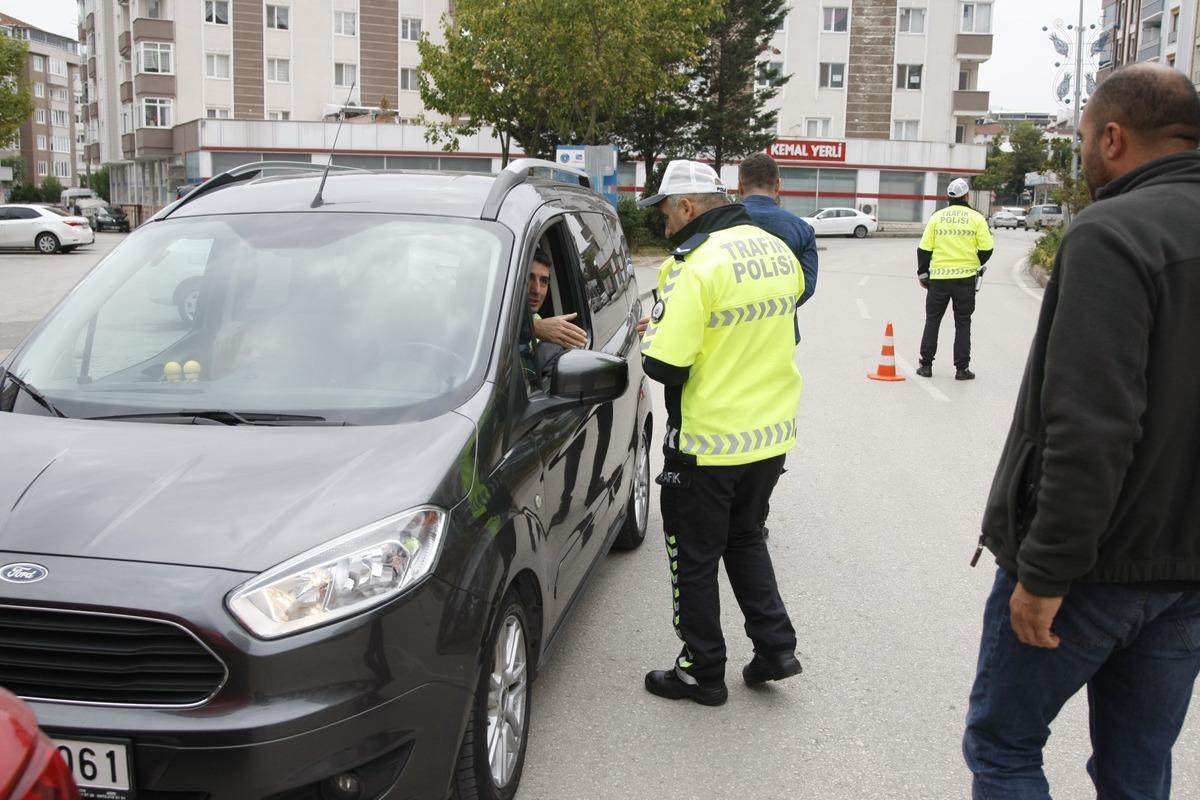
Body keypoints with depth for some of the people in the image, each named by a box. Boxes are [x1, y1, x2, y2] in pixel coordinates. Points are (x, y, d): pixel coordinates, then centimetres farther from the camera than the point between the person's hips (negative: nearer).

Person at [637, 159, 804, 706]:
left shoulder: (698, 266, -21)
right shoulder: (778, 251, 4)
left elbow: (665, 366, -25)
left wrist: (653, 332, -2)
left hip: (708, 444, -7)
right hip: (773, 434, 8)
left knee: (694, 557, 10)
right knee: (745, 538, 26)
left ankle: (703, 671, 21)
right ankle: (775, 648, 25)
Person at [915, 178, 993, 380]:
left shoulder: (937, 217, 2)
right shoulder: (976, 218, -2)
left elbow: (924, 249, 0)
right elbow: (986, 249, -5)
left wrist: (923, 273, 11)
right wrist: (975, 264, 15)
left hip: (938, 278, 1)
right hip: (965, 277, -1)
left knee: (932, 320, 11)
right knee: (963, 323, 7)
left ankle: (926, 365, 11)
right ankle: (962, 369, 7)